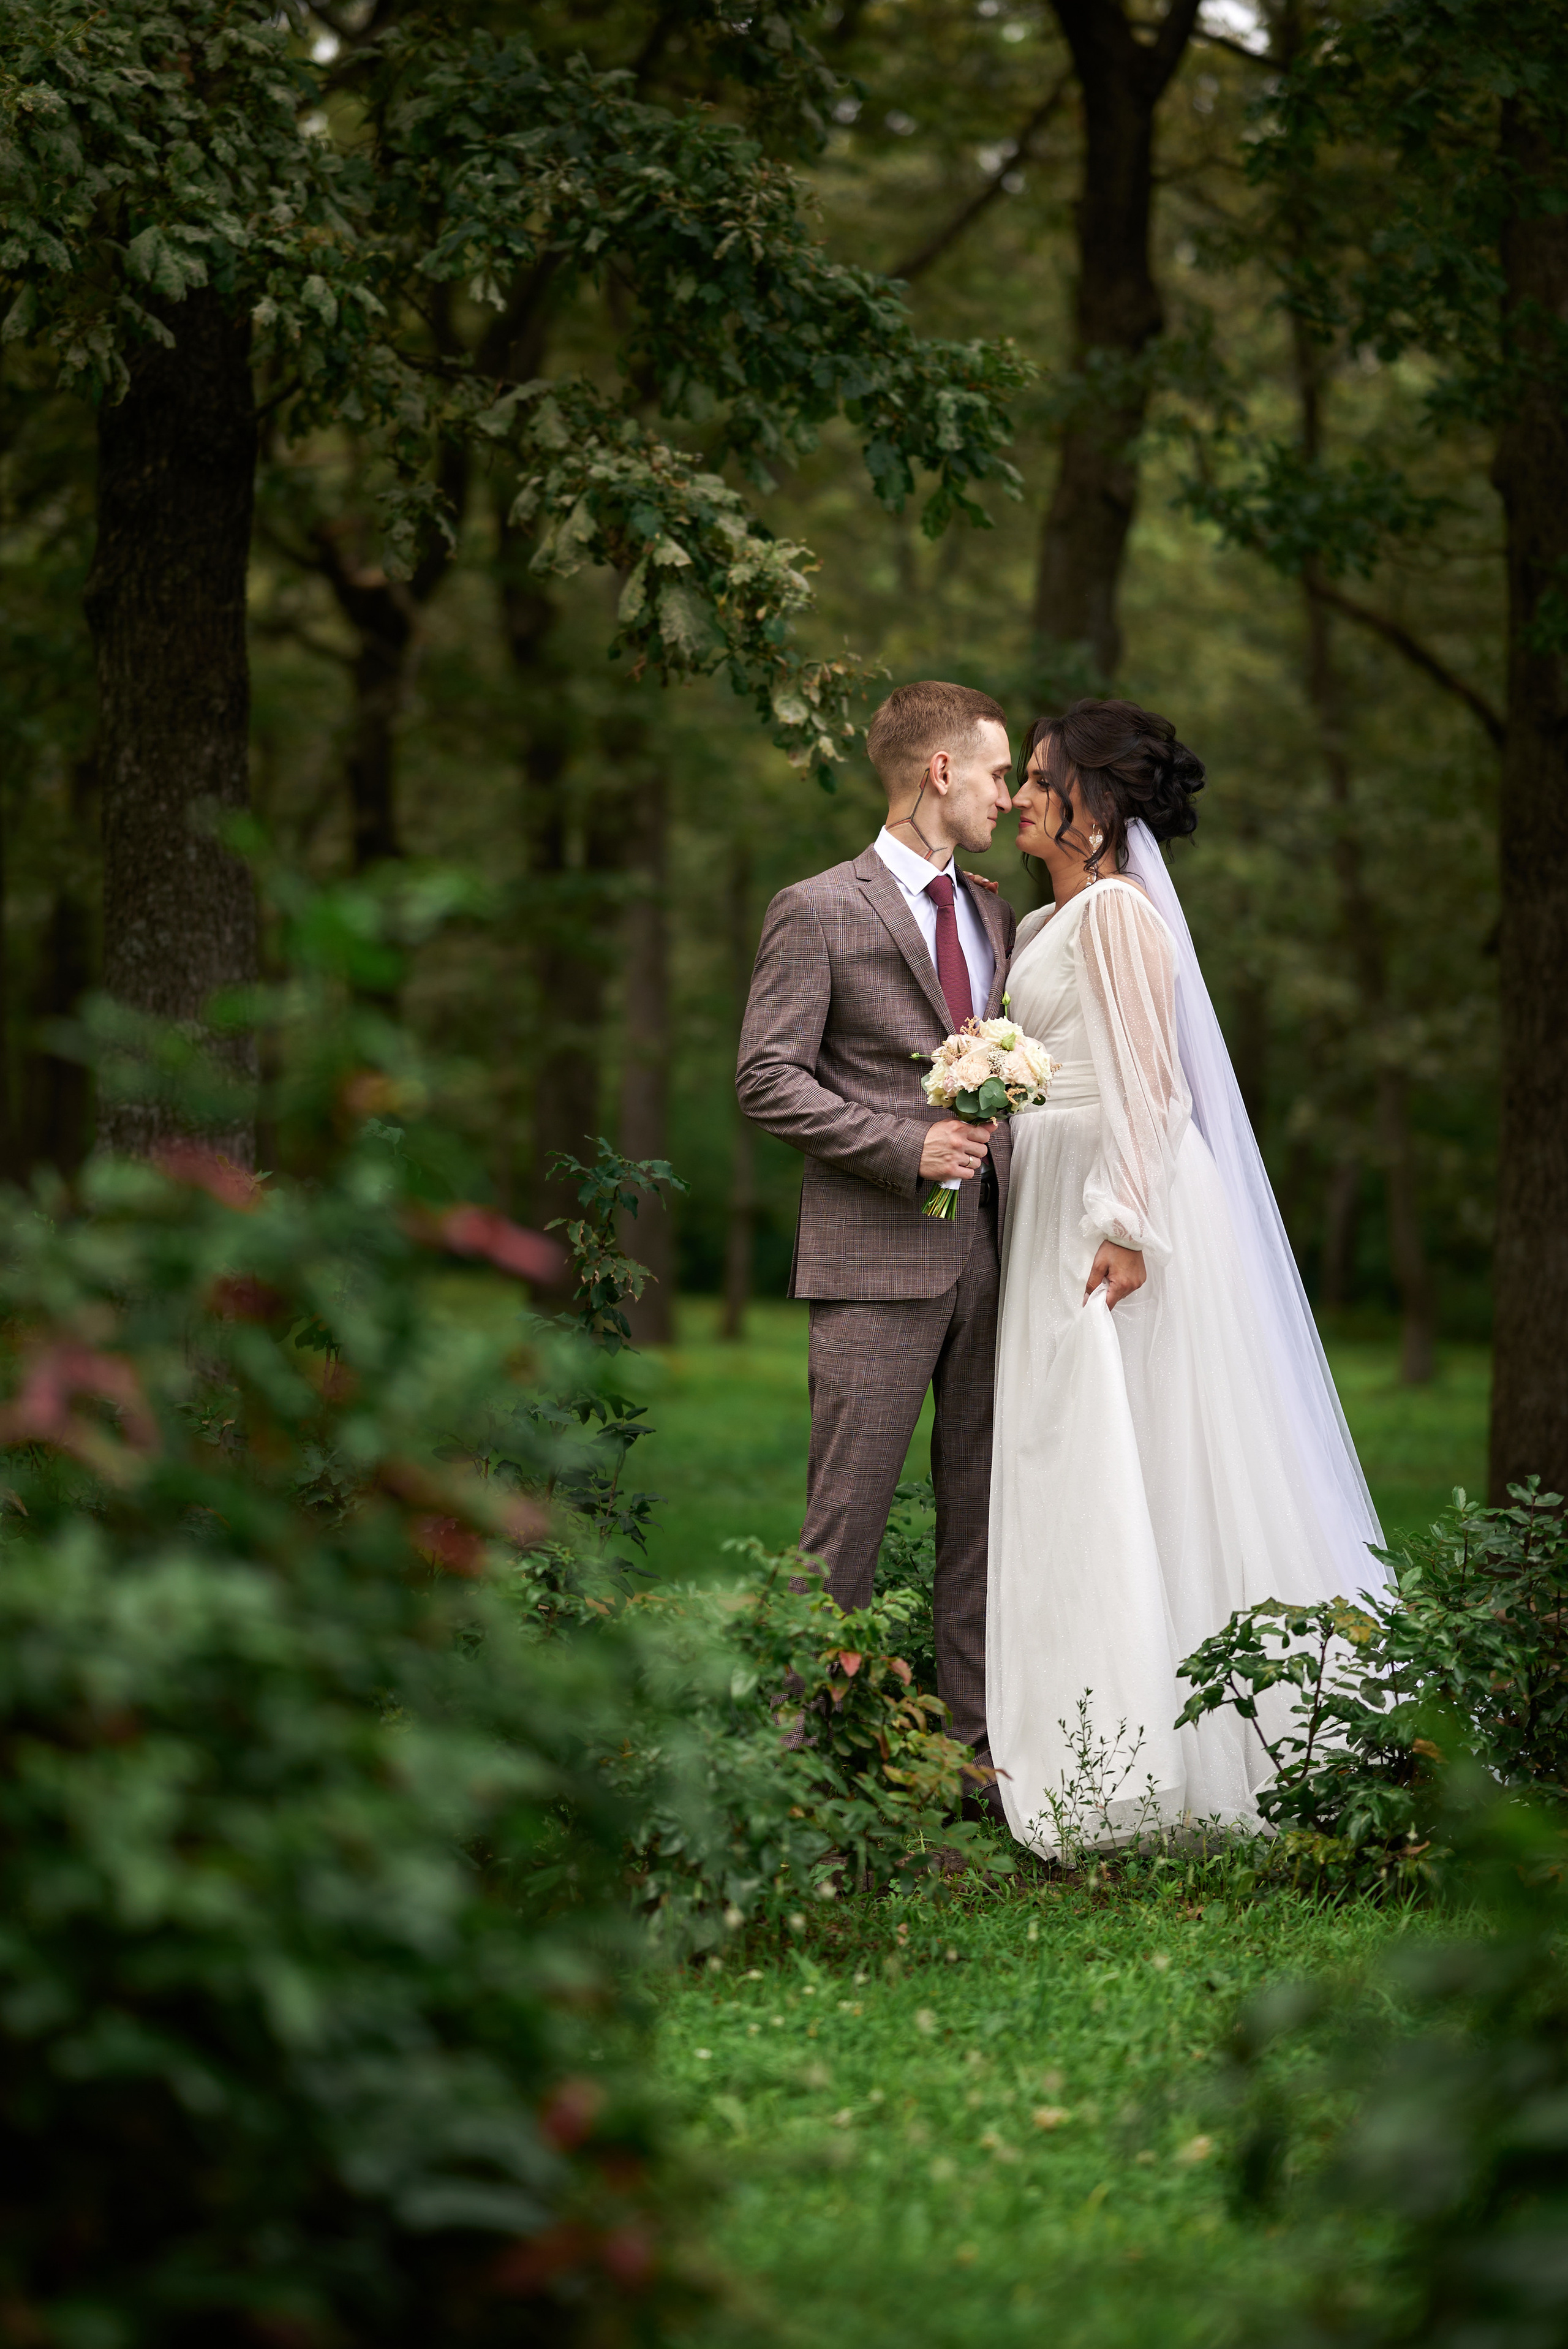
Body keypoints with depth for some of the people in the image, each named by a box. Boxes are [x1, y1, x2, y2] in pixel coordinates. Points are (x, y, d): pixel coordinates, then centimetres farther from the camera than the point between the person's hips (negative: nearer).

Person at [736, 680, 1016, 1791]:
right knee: (849, 1514, -6)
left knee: (985, 1510, 7)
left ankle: (981, 1748, 11)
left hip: (989, 1252, 6)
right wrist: (908, 1146, -17)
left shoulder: (994, 914, 17)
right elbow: (769, 1079, -8)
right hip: (879, 1258, -6)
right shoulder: (820, 912, -3)